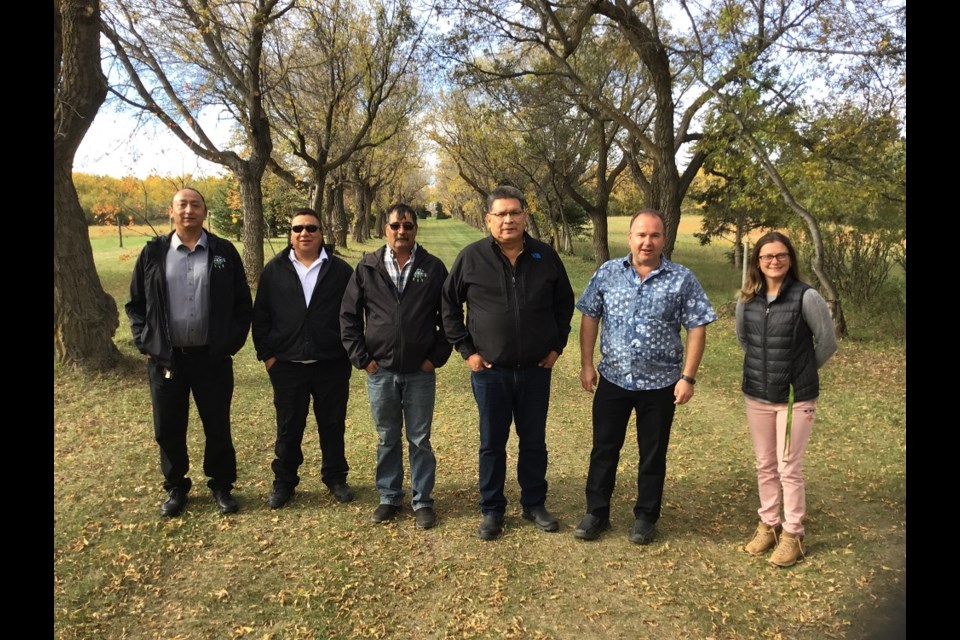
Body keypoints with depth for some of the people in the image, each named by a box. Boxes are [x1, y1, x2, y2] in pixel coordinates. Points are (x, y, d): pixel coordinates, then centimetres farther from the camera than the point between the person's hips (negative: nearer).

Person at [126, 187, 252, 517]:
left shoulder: (225, 252, 0)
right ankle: (175, 487, 31)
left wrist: (232, 342, -4)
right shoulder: (153, 253, 4)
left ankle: (221, 486, 27)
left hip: (212, 357, -1)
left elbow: (242, 303, 3)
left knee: (218, 427, 9)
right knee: (168, 429, 11)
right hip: (165, 357, 2)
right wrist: (145, 343, 0)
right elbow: (136, 304, 9)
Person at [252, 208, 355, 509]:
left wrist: (350, 350, -1)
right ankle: (284, 482, 26)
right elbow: (261, 316, 6)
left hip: (332, 365, 0)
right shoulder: (274, 270, 4)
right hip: (287, 365, 1)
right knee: (288, 428, 10)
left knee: (333, 425, 11)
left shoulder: (340, 269, 1)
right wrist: (266, 354, 1)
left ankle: (335, 478, 28)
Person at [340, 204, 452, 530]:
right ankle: (389, 497, 29)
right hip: (380, 372, 1)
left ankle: (423, 501, 22)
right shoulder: (367, 267, 1)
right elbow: (348, 316, 4)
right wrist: (362, 358, -2)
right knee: (387, 439, 14)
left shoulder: (434, 268, -1)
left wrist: (437, 356, -4)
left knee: (420, 440, 8)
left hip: (420, 373, -1)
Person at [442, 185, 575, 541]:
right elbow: (449, 305, 2)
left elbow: (565, 304, 12)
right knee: (492, 443, 10)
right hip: (490, 370, -2)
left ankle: (535, 504, 32)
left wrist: (556, 345, 6)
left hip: (536, 369, 2)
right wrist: (466, 350, -3)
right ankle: (492, 510, 26)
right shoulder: (472, 257, -6)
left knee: (534, 441, 14)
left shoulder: (546, 256, 1)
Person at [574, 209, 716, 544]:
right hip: (612, 379, 2)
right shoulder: (607, 273, 0)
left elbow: (697, 329, -6)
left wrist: (688, 377, -10)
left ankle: (645, 517, 29)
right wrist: (586, 364, 0)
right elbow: (590, 317, 4)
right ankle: (596, 513, 26)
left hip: (660, 384, -1)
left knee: (653, 454, 12)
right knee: (604, 448, 11)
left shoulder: (682, 279, -5)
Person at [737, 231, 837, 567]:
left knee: (789, 468, 3)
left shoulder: (807, 297, -14)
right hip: (756, 395, 4)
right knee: (765, 465, 15)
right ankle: (768, 525, 31)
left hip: (795, 397, -4)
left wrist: (801, 370, 6)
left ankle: (793, 534, 20)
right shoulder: (747, 299, -1)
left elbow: (827, 342, -5)